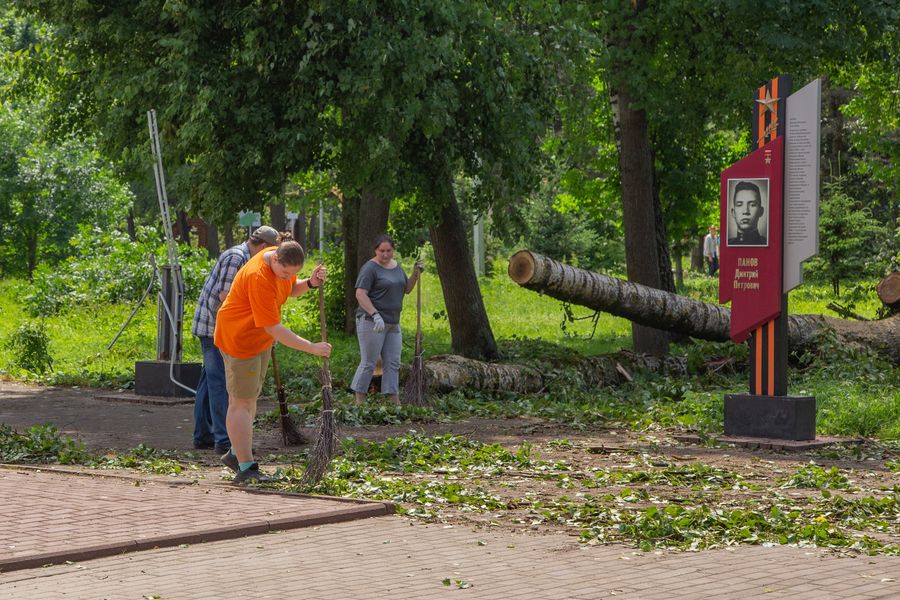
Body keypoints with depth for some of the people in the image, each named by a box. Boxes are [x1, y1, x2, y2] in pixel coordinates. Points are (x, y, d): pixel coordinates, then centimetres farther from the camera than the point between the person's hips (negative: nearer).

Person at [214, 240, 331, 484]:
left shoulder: (282, 261, -6)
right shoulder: (259, 278, -33)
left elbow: (290, 289, 15)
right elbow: (274, 329, -32)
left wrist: (311, 282, -8)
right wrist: (311, 347, -29)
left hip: (260, 339, 10)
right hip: (239, 338, -10)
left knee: (250, 397, 17)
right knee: (241, 402, -7)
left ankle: (237, 454, 30)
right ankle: (246, 468, -7)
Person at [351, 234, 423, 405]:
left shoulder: (396, 266, 14)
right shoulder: (370, 268, -11)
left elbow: (406, 289, 22)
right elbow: (360, 294, -19)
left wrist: (415, 274, 4)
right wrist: (375, 315, -28)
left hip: (393, 323, 8)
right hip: (371, 321, -8)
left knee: (393, 363, 6)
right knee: (368, 363, -6)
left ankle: (395, 402, 8)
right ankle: (359, 402, -1)